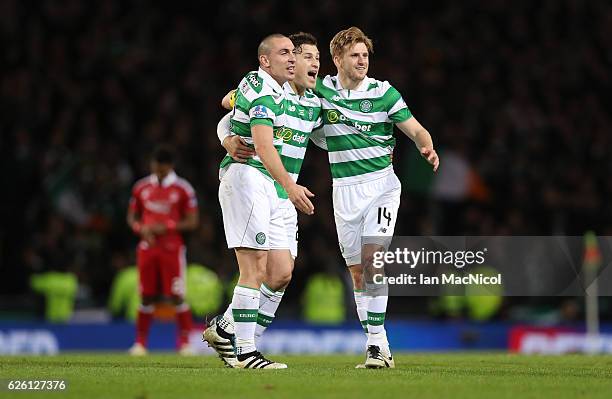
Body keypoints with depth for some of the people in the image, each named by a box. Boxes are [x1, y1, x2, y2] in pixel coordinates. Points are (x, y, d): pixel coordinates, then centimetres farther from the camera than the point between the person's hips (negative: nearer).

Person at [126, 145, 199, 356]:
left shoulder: (182, 188, -2)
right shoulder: (141, 187, 9)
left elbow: (192, 222, -3)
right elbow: (132, 217, 16)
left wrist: (166, 226, -15)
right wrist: (142, 229, -6)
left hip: (172, 248, -3)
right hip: (147, 246, 3)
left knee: (177, 297, -7)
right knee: (147, 297, 4)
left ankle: (185, 342, -2)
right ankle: (140, 342, 10)